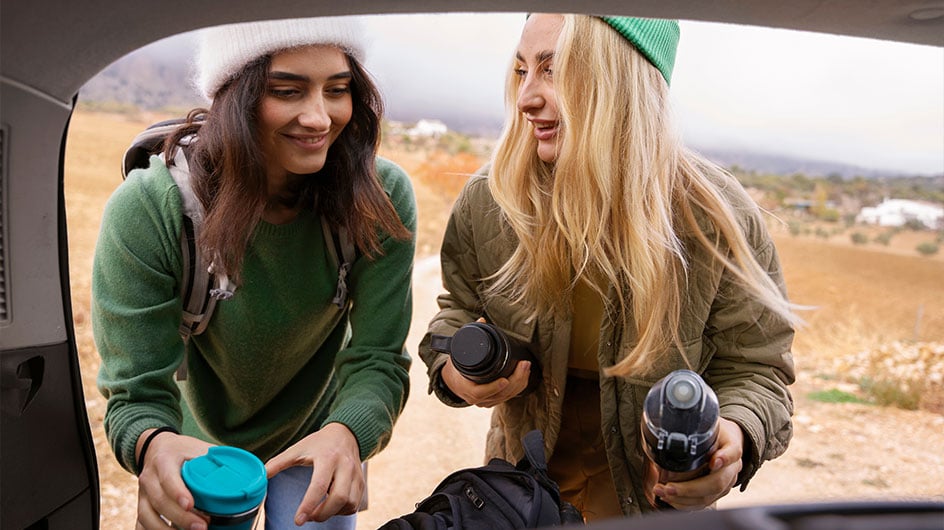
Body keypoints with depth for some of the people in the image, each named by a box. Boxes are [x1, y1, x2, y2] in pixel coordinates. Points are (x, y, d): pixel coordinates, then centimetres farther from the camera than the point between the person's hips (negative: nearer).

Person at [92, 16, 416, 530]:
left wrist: (347, 432, -44)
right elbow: (137, 392, -25)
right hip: (198, 442, 0)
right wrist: (154, 445, -49)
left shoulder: (383, 199, -26)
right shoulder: (145, 212, -30)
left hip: (316, 435, 1)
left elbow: (378, 359, -23)